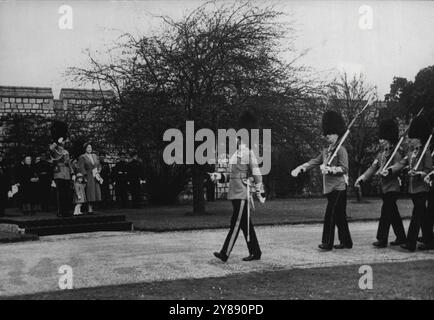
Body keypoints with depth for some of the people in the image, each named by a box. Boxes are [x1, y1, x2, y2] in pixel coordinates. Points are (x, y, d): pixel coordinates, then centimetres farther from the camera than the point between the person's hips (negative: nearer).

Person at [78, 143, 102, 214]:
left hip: (96, 177, 6)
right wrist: (85, 176, -17)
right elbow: (81, 168, -8)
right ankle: (89, 209, -8)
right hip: (88, 177, -6)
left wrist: (98, 171, 1)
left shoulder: (95, 156, 17)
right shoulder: (82, 157, -1)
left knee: (95, 192, 1)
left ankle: (91, 208, 7)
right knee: (89, 192, -10)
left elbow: (99, 165, 20)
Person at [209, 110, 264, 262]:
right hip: (235, 194, 9)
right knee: (246, 224, 12)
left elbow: (256, 172, -14)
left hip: (242, 194, -9)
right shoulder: (236, 153, 15)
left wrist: (259, 190, -17)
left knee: (236, 223, -6)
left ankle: (225, 253, -5)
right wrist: (220, 176, 10)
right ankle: (255, 253, 20)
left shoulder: (248, 153, -10)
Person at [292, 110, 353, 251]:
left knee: (330, 215, -9)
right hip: (330, 188, 8)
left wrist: (329, 169, -28)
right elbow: (314, 162, 13)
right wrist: (299, 169, 2)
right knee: (339, 216, 13)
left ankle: (327, 243, -5)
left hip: (338, 188, -8)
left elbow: (344, 169, -16)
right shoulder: (326, 151, 15)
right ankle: (346, 242, 20)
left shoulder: (341, 150, -9)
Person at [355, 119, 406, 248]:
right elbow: (373, 168, 7)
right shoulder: (381, 154, 11)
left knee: (386, 212, -8)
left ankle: (382, 240, -4)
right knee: (393, 214, 13)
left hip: (392, 187, -8)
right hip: (384, 187, 8)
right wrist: (362, 178, -4)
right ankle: (401, 238, 23)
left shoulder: (395, 154, -10)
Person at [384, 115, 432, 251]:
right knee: (422, 215, 15)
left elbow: (428, 171, -11)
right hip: (412, 188, 7)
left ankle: (411, 243, -7)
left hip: (421, 188, -7)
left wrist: (417, 174, -28)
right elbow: (401, 163, 4)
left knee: (416, 215, -7)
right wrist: (389, 170, -11)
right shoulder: (411, 152, 12)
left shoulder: (425, 153, -9)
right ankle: (428, 240, 25)